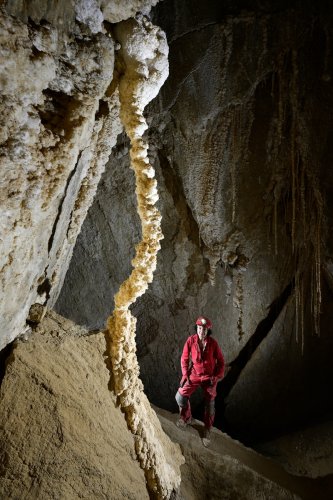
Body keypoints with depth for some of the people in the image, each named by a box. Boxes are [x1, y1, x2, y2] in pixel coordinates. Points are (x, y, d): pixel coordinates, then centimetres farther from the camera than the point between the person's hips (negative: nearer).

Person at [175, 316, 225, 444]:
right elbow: (184, 358, -3)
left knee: (209, 404, 8)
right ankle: (186, 418, 21)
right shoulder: (191, 340, -14)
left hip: (209, 377, -1)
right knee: (180, 396, -9)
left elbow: (221, 362, -5)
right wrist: (185, 374, -7)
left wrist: (216, 377, -9)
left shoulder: (213, 343, -16)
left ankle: (207, 431, 29)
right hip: (194, 375, 1)